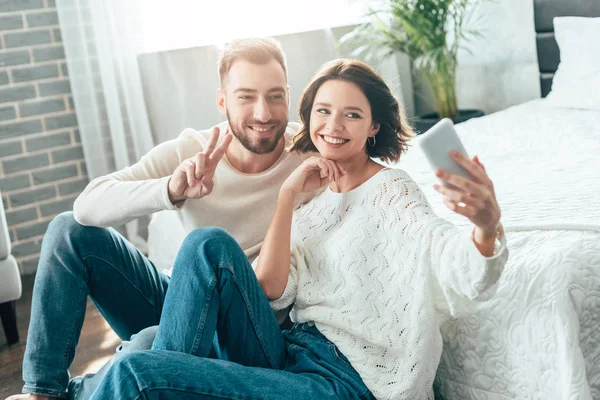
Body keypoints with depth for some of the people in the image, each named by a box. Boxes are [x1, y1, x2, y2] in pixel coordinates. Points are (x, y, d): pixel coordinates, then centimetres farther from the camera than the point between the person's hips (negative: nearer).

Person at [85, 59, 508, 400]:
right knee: (211, 243, -16)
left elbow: (462, 273, -24)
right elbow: (271, 289, 0)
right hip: (288, 355, 6)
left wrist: (487, 226, -47)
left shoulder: (392, 189, -4)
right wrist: (288, 194, -7)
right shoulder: (316, 202, 15)